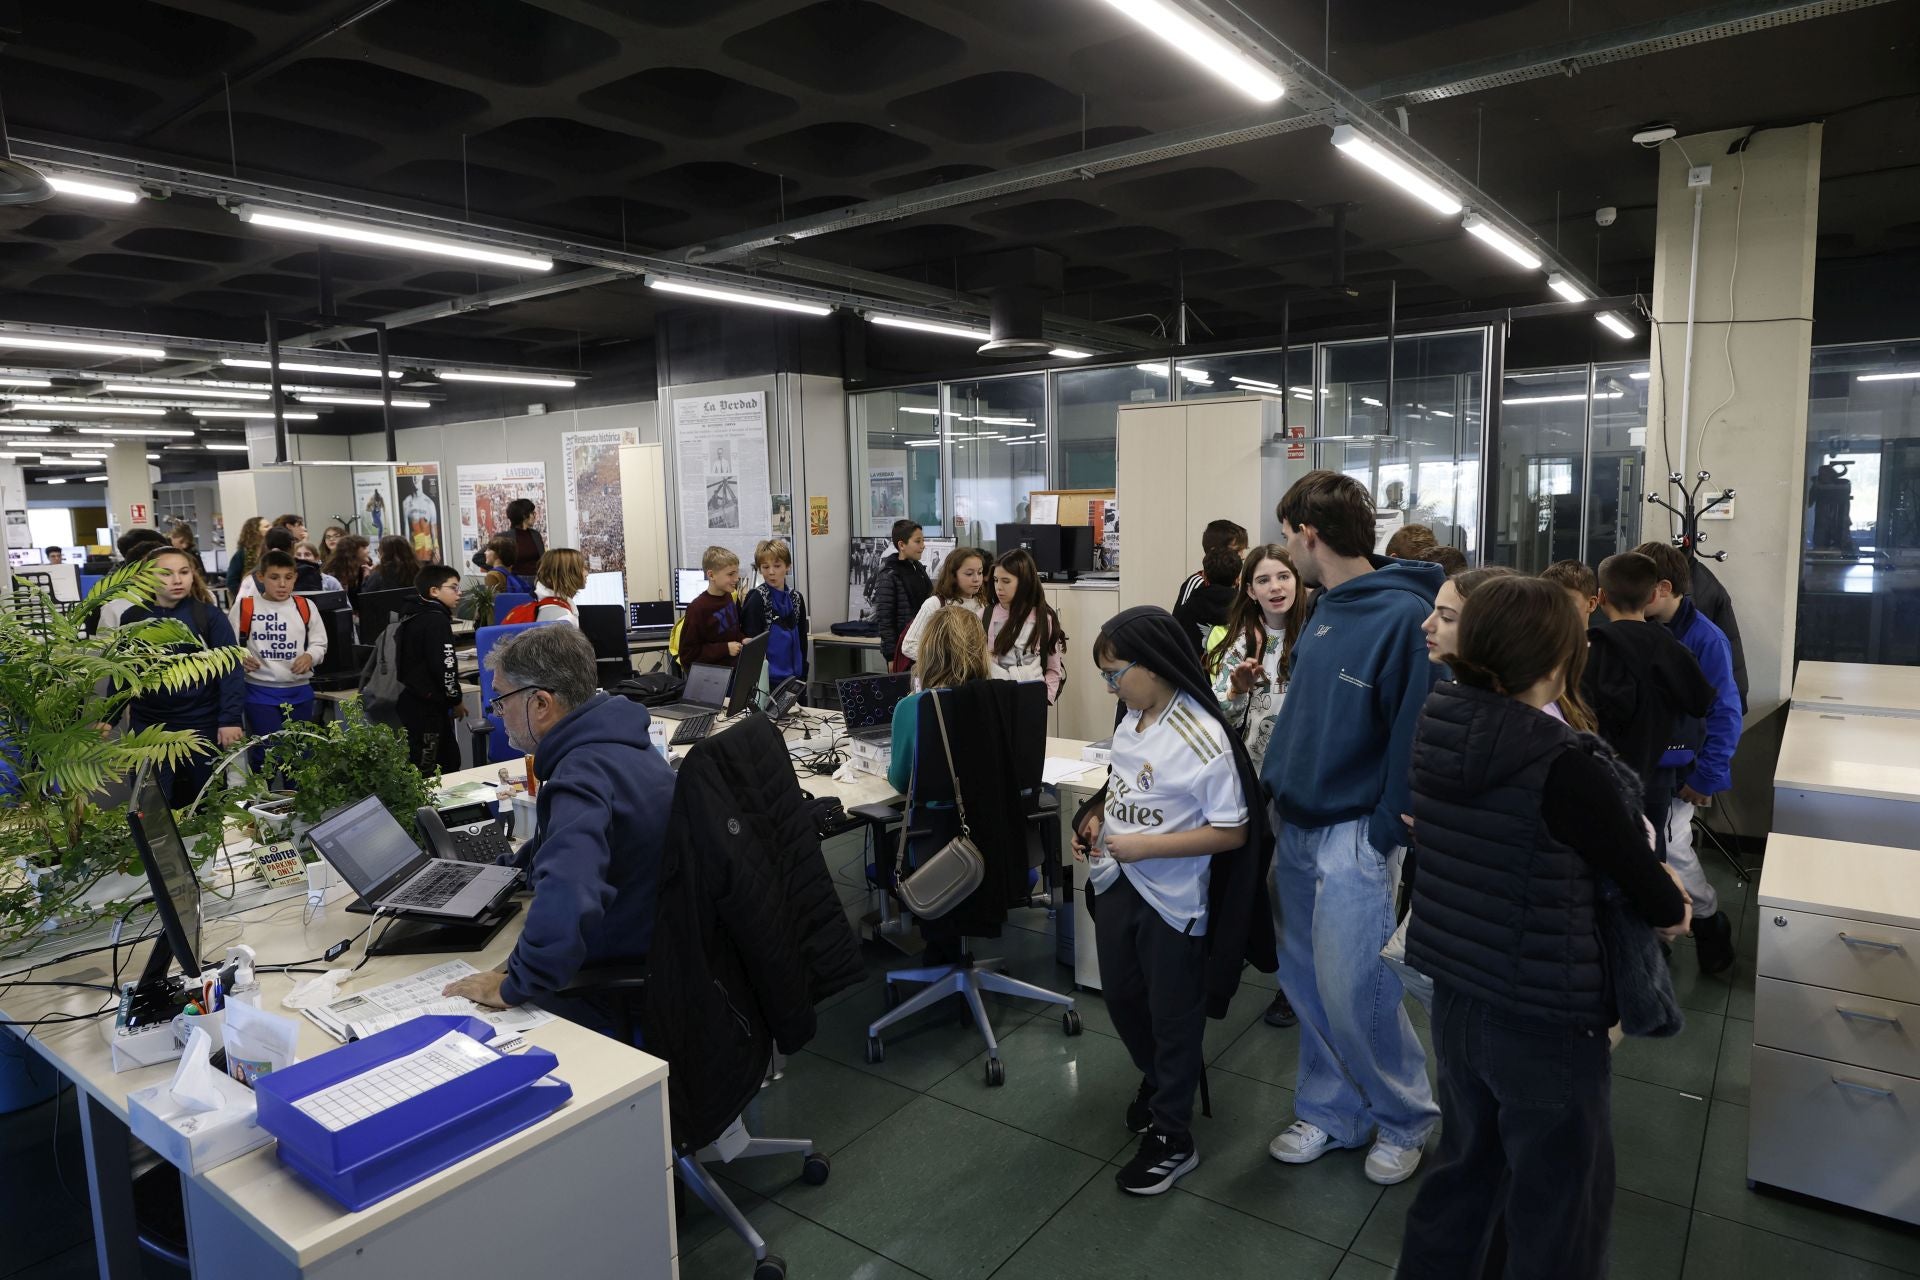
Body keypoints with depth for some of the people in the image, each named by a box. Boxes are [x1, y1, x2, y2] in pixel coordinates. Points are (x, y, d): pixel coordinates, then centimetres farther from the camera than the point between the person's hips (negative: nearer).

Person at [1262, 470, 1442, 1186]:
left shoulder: (1403, 615, -18)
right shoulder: (1326, 608, 8)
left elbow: (1415, 732, -18)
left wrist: (1384, 832, -16)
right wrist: (1279, 783, 10)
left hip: (1353, 837, -8)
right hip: (1297, 829, 8)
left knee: (1354, 993, 1)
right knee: (1306, 984, 16)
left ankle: (1404, 1119, 27)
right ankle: (1330, 1111, 34)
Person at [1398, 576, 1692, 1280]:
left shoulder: (1436, 733, -7)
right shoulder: (1567, 766, -25)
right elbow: (1656, 898, -12)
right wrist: (1675, 907, 10)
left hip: (1455, 1002, 6)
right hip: (1546, 1023, -6)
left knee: (1463, 1170, 26)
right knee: (1556, 1216, 15)